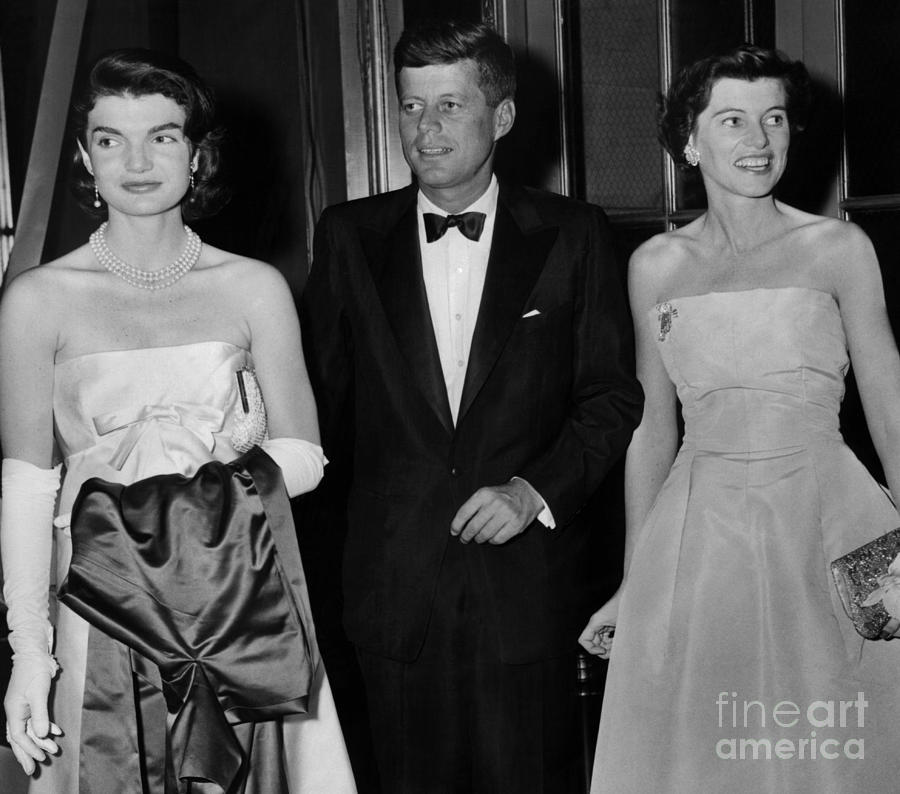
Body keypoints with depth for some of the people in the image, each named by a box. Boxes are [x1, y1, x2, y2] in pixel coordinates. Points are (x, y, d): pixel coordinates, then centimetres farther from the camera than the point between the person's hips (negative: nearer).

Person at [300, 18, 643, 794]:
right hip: (393, 582, 1)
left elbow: (614, 395, 1)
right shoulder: (349, 237, 4)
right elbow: (323, 389, 10)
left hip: (527, 577, -1)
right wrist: (375, 487, 2)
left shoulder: (572, 235, 1)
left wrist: (536, 490, -11)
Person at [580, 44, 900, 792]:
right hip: (700, 537, 1)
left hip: (827, 529, -1)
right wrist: (633, 583, 8)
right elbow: (654, 427, 8)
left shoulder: (839, 248, -1)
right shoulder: (657, 266, 4)